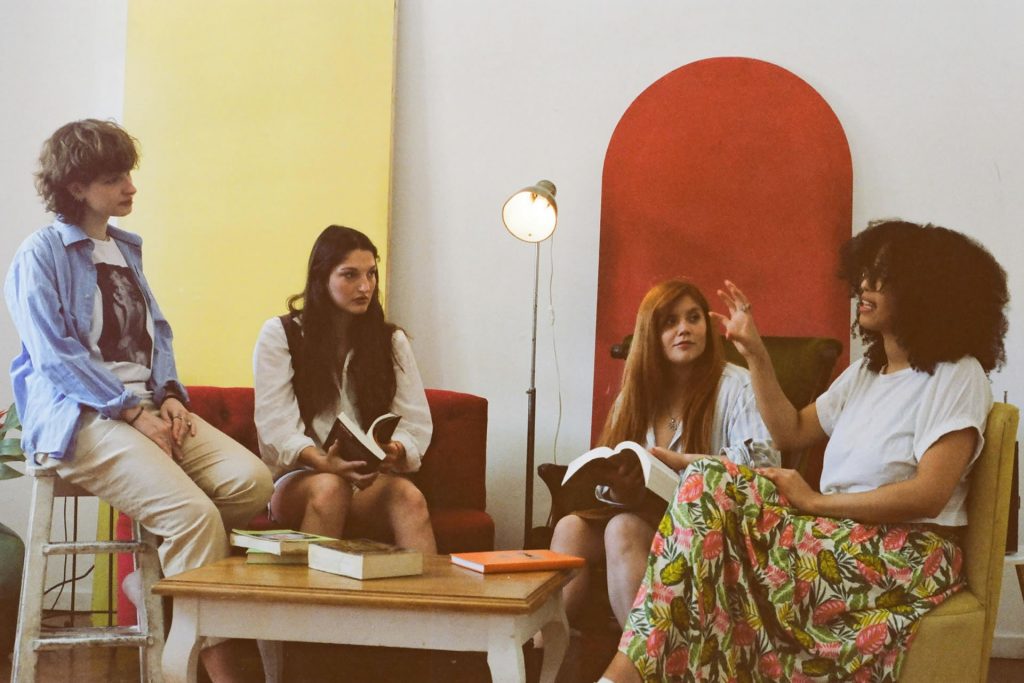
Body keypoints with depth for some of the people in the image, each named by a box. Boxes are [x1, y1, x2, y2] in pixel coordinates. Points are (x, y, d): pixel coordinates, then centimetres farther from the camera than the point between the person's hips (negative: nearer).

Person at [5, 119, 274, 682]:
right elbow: (55, 355, -11)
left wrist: (168, 395, 0)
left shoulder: (126, 248, 20)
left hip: (145, 406, 7)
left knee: (250, 480, -19)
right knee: (195, 514, -27)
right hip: (78, 418, -7)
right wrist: (134, 413, -16)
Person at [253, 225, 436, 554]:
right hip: (297, 480, -2)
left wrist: (396, 451, -21)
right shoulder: (279, 335, 5)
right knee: (330, 487, -38)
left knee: (408, 494, -33)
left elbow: (415, 424, 5)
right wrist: (323, 462, -28)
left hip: (371, 483, 2)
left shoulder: (391, 340, 13)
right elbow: (276, 425, -7)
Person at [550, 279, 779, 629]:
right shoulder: (636, 392, 13)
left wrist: (681, 463, -23)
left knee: (624, 529, -30)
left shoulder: (734, 385, -2)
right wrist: (619, 491, -14)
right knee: (571, 526, -19)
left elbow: (763, 458, -18)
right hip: (645, 511, 6)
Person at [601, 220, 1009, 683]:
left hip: (907, 555, -8)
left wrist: (816, 501, -15)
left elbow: (929, 494, -18)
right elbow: (791, 432, 18)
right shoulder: (868, 369, 18)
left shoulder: (956, 376, -8)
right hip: (839, 535, 8)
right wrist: (754, 353, 8)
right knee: (709, 484, -15)